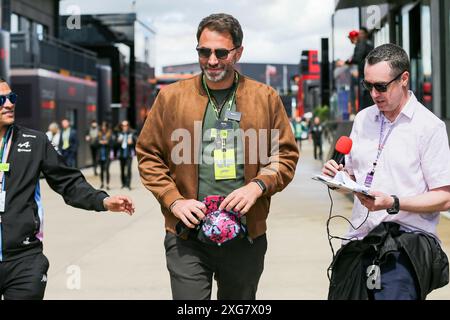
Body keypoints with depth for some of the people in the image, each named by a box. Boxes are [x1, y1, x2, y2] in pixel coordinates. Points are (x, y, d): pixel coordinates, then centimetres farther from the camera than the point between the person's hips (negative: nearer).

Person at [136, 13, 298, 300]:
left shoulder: (266, 98, 3)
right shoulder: (171, 97, 1)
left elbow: (286, 154, 6)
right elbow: (148, 155, 5)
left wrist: (258, 185, -12)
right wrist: (173, 200, -8)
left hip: (246, 238, 2)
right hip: (187, 237, -1)